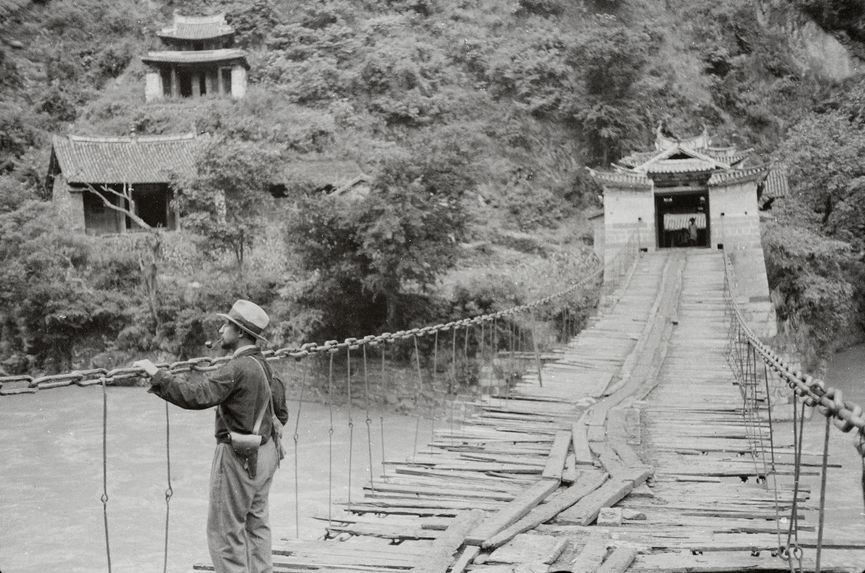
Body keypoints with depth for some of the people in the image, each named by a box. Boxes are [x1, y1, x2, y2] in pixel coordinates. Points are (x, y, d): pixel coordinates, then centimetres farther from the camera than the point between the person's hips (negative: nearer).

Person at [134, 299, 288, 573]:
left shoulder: (238, 368, -21)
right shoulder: (263, 365, 8)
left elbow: (195, 395, -29)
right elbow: (281, 413, 15)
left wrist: (157, 374, -24)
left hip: (239, 457, -9)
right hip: (264, 454, 9)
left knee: (225, 530, 0)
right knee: (256, 524, 17)